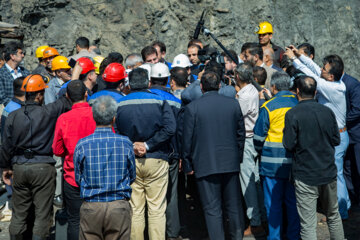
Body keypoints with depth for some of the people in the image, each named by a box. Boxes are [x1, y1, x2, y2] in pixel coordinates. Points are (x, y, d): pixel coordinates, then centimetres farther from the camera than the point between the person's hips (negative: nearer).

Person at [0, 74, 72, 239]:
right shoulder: (49, 113, -10)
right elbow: (67, 102, 3)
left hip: (19, 168, 4)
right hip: (43, 168, -3)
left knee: (19, 213, 14)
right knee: (42, 214, 4)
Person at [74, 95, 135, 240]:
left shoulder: (82, 145, -6)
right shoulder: (125, 143, -5)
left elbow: (78, 179, 5)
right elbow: (132, 176, 6)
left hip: (91, 207, 0)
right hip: (120, 206, 0)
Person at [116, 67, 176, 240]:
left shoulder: (120, 105, 1)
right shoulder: (160, 101, -3)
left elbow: (115, 133, -3)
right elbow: (170, 128, -13)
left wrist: (130, 147, -2)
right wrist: (148, 145, -11)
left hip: (129, 162, 2)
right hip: (156, 161, -1)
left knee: (134, 211, 9)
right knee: (156, 210, 5)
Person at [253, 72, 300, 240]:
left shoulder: (268, 106, -9)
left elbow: (258, 137, -6)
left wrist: (261, 152, 13)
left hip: (273, 163, -4)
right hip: (295, 162, 4)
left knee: (273, 203, 5)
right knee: (293, 201, 14)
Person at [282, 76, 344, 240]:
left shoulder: (293, 114, -13)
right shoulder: (328, 112, 1)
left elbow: (289, 145, -13)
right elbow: (336, 140, 6)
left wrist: (285, 132, 5)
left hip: (305, 176, -4)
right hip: (328, 173, 4)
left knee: (308, 224, 1)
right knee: (333, 215, 22)